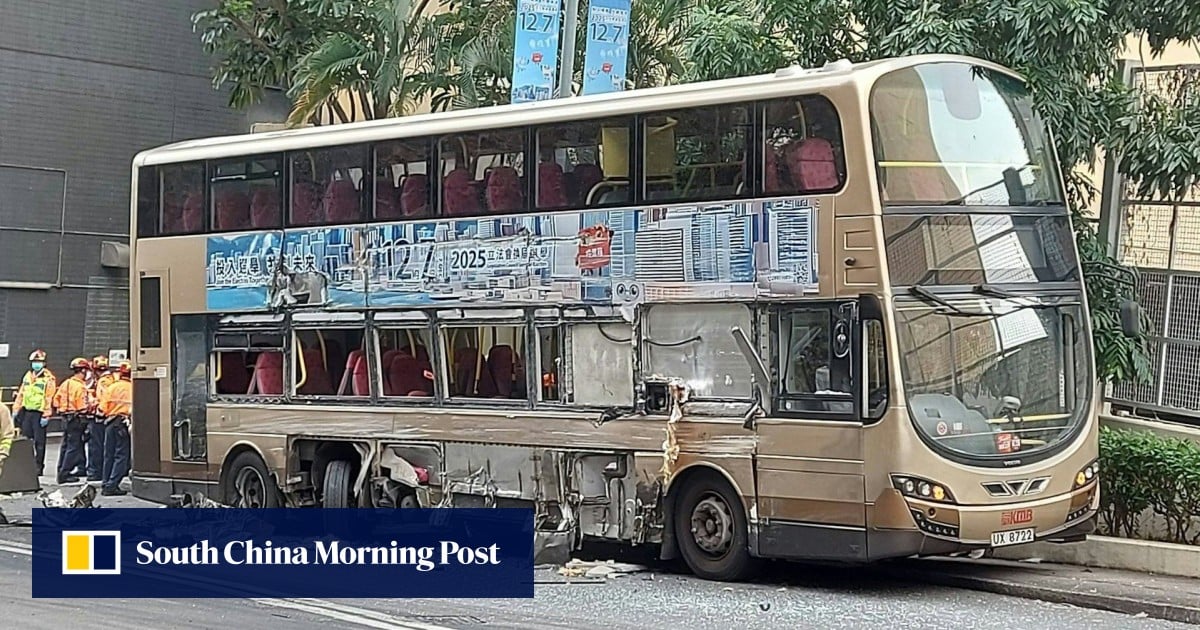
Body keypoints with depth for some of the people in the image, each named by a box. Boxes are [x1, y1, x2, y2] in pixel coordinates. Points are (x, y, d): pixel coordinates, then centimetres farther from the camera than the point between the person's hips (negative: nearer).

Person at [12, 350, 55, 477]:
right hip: (26, 412, 6)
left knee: (39, 441, -3)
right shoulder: (28, 376, 14)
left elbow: (49, 399, -12)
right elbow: (21, 394, 19)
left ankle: (39, 466, 3)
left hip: (39, 413, -6)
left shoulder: (48, 379, -7)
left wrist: (46, 416, -18)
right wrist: (16, 410, 15)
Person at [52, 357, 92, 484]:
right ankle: (64, 474, -4)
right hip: (76, 419, -9)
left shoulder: (65, 383, 8)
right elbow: (83, 407, -21)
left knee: (66, 445, 17)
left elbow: (56, 400, 10)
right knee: (73, 446, -3)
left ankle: (62, 471, 24)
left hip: (65, 418, 9)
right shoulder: (80, 387, -17)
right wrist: (93, 404, -4)